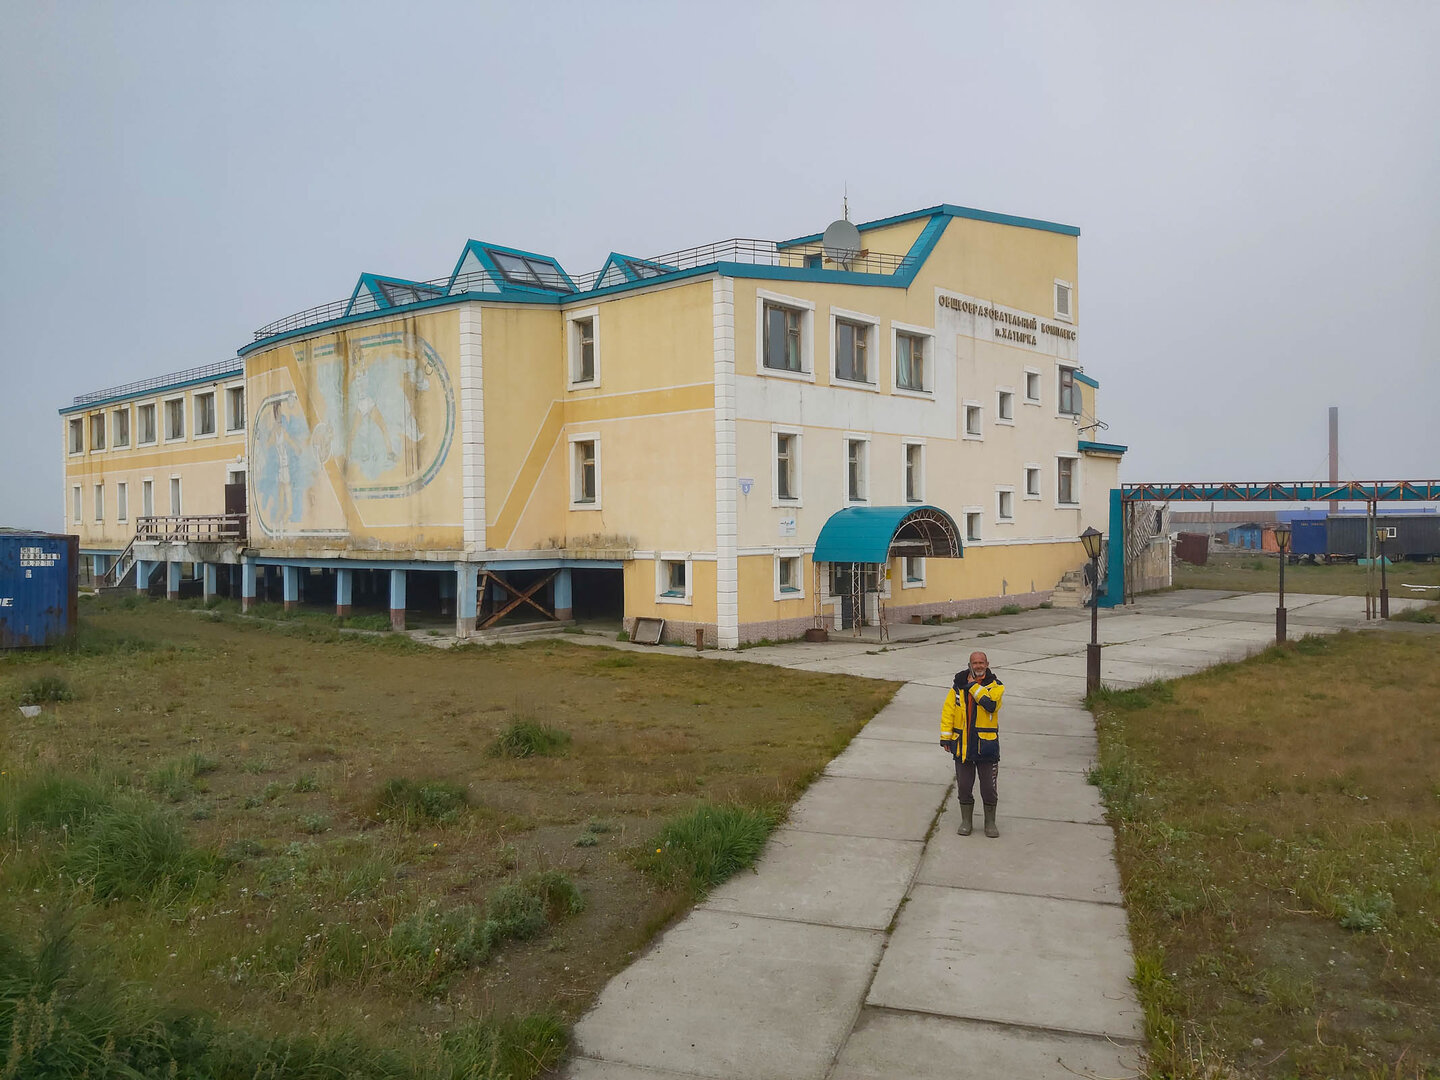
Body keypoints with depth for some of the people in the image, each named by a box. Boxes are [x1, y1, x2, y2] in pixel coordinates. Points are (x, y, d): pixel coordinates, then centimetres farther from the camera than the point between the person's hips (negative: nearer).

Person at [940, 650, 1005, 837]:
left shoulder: (996, 686, -3)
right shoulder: (958, 685, 4)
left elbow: (991, 704, -23)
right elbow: (948, 710, 4)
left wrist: (973, 685, -19)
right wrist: (945, 736, -2)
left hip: (986, 744, -2)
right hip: (962, 745, 2)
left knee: (989, 787, 6)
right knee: (964, 787, 10)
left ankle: (990, 822, 24)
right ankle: (966, 821, 26)